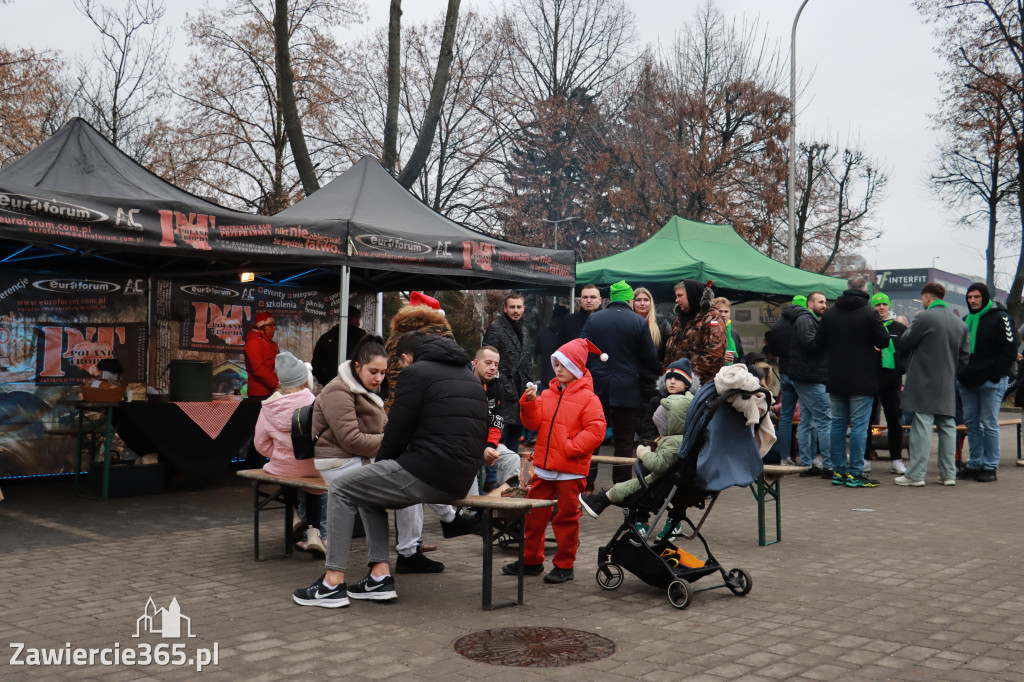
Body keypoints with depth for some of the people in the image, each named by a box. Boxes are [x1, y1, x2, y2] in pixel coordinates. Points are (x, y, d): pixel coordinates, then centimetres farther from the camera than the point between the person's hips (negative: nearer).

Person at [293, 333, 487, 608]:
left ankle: (333, 583, 3)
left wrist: (381, 462, 15)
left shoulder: (416, 372, -1)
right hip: (461, 480, 9)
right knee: (368, 494, 25)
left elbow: (397, 432, -6)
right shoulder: (472, 378, 22)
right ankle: (380, 576, 15)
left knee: (341, 489, 8)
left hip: (425, 476, -9)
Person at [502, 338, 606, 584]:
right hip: (544, 466, 6)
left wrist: (572, 447, -20)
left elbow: (596, 430, -13)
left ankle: (564, 565, 16)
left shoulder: (588, 398, -7)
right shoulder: (548, 394, 10)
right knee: (534, 514, 11)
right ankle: (531, 560, 24)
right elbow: (534, 423, 7)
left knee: (566, 517, 4)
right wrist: (529, 403, -9)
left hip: (571, 471, -6)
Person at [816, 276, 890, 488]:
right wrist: (868, 345, 12)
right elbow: (883, 342, -9)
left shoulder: (829, 313, 4)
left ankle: (838, 471, 14)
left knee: (838, 424, 11)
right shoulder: (869, 313, -10)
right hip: (862, 381, -5)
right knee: (859, 426, -2)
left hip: (836, 379, 5)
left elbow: (819, 343, 9)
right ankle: (855, 473, -1)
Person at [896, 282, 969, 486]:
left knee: (922, 427, -6)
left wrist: (908, 329, 15)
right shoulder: (960, 323, 11)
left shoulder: (924, 317, -11)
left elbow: (904, 344, -4)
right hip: (948, 386, 7)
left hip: (924, 384, -6)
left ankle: (916, 474, -5)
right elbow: (965, 357, 13)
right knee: (947, 427, 9)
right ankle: (948, 474, 13)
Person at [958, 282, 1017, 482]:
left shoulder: (999, 318, -5)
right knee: (971, 423, 8)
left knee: (989, 424, -3)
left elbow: (1010, 350, -9)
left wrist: (995, 374, -16)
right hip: (968, 382, 7)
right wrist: (961, 374, 10)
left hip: (991, 382, -7)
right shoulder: (966, 320, 15)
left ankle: (990, 467, 3)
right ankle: (975, 464, 15)